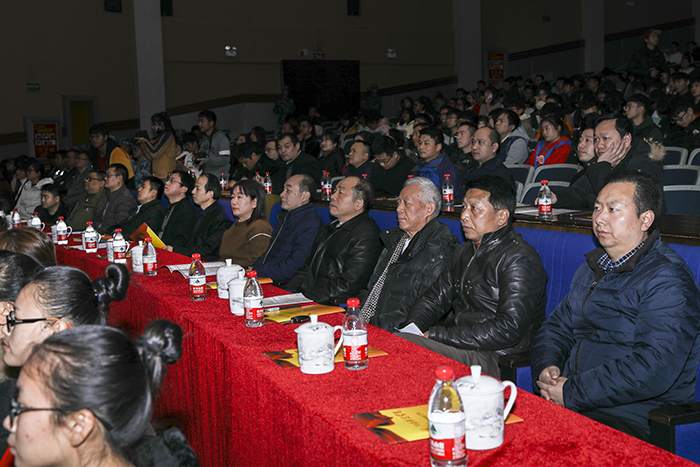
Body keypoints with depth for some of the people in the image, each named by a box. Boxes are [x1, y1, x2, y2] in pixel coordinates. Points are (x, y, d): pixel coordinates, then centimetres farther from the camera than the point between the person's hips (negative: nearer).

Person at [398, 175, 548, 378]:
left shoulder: (519, 260, -12)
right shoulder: (464, 251, 18)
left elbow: (508, 329, -21)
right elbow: (434, 298, 20)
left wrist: (436, 335, -20)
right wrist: (412, 327, -4)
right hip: (454, 343, 8)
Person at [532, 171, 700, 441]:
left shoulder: (667, 280, -11)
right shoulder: (594, 265, 17)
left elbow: (653, 369, -23)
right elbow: (558, 326, 22)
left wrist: (572, 393, -20)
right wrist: (546, 367, -2)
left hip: (630, 418, -8)